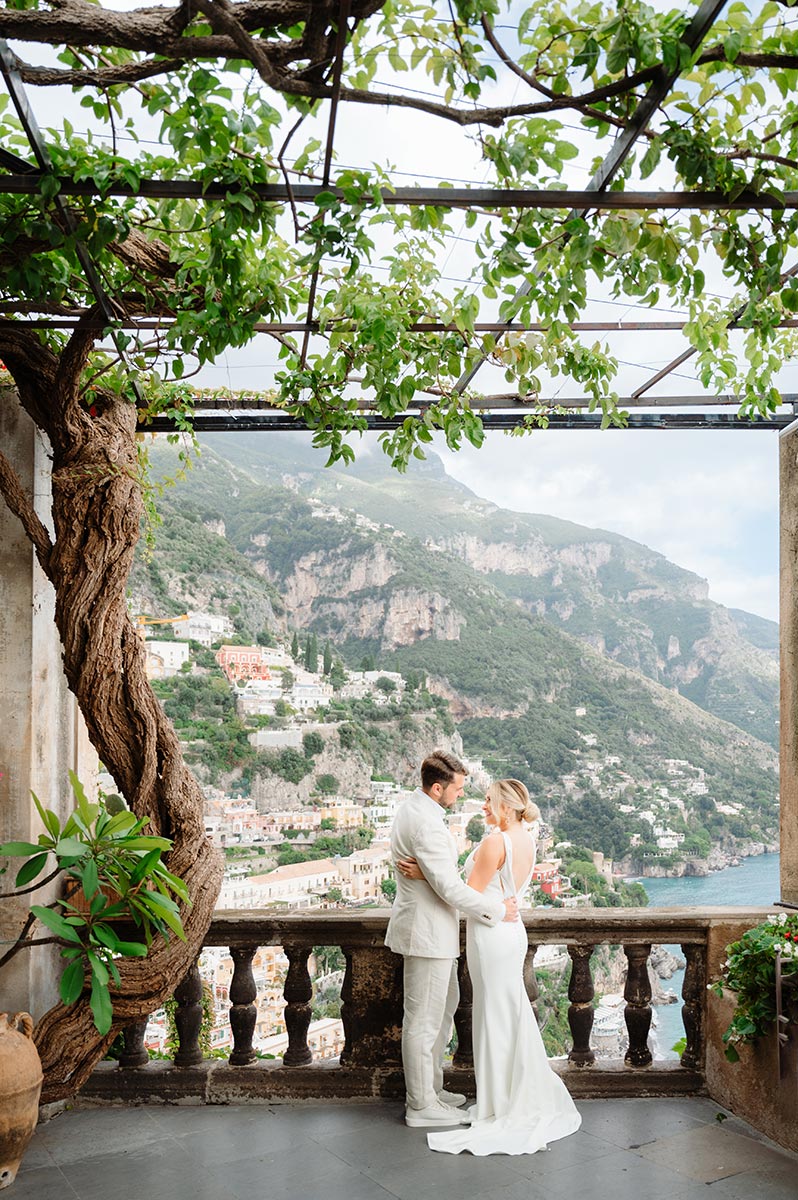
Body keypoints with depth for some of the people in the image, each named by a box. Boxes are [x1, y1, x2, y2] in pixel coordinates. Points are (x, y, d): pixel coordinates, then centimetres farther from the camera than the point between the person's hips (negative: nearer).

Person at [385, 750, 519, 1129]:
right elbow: (449, 887, -26)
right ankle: (422, 1105, 16)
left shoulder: (411, 807, 6)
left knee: (446, 1005, 22)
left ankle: (430, 1088, 34)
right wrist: (496, 909, -15)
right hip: (428, 932, -11)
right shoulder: (426, 824, -27)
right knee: (424, 1019, 3)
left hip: (428, 926, 11)